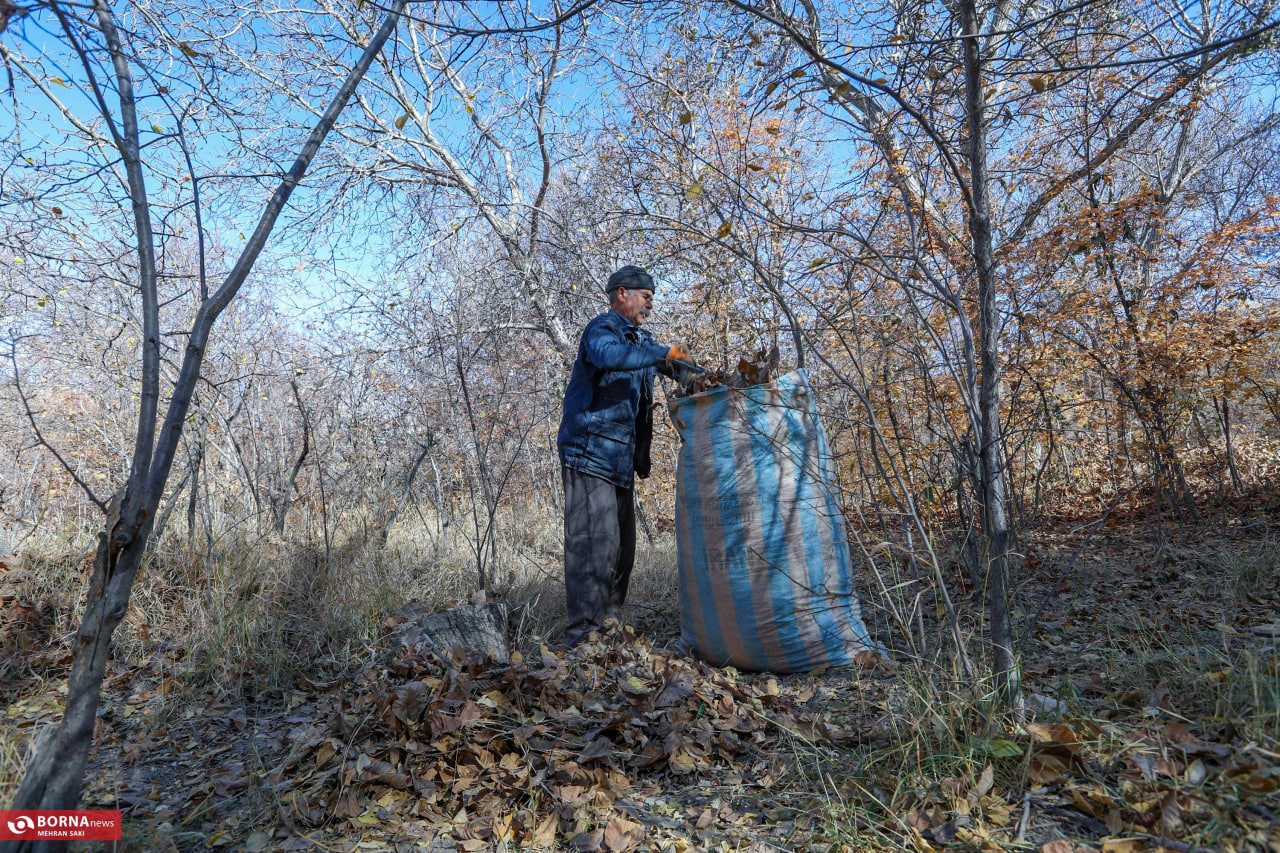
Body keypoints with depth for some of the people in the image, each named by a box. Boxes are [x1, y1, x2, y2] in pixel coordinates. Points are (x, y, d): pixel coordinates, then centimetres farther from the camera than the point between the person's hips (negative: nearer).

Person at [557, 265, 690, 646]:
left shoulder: (639, 338, 22)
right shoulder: (603, 328, -7)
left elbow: (677, 364, 27)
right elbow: (607, 355, -31)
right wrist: (663, 354, -29)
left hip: (619, 458, 10)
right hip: (590, 453, -10)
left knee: (622, 545, 12)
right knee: (594, 541, -14)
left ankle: (608, 624, 21)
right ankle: (583, 633, -11)